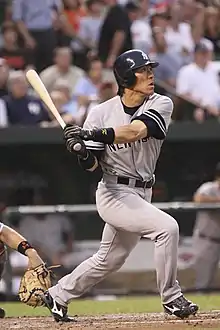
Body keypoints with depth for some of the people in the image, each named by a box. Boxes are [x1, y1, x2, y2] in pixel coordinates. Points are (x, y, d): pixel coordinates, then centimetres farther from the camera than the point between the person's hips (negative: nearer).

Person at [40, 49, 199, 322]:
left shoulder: (161, 104, -6)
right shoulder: (102, 113, -10)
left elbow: (135, 131, -25)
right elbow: (91, 165, -7)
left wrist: (92, 134, -36)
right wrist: (82, 151, -30)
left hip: (141, 194, 5)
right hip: (114, 193, -5)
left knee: (109, 260, 18)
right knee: (166, 227, -23)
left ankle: (57, 296, 36)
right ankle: (171, 299, -11)